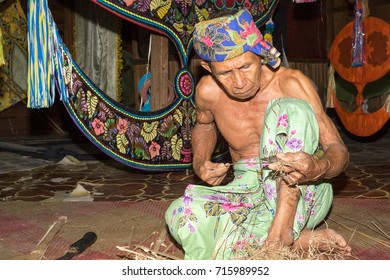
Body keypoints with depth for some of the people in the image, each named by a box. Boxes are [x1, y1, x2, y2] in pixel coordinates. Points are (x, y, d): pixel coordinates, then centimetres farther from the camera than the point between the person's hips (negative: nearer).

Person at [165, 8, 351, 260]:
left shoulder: (291, 83, -15)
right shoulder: (208, 92, -5)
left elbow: (339, 150, -14)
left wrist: (319, 168, -38)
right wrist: (199, 162, -1)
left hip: (303, 194, -3)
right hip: (249, 191, 3)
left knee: (290, 109, -28)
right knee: (182, 216, -28)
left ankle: (281, 230, -32)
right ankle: (303, 241, -21)